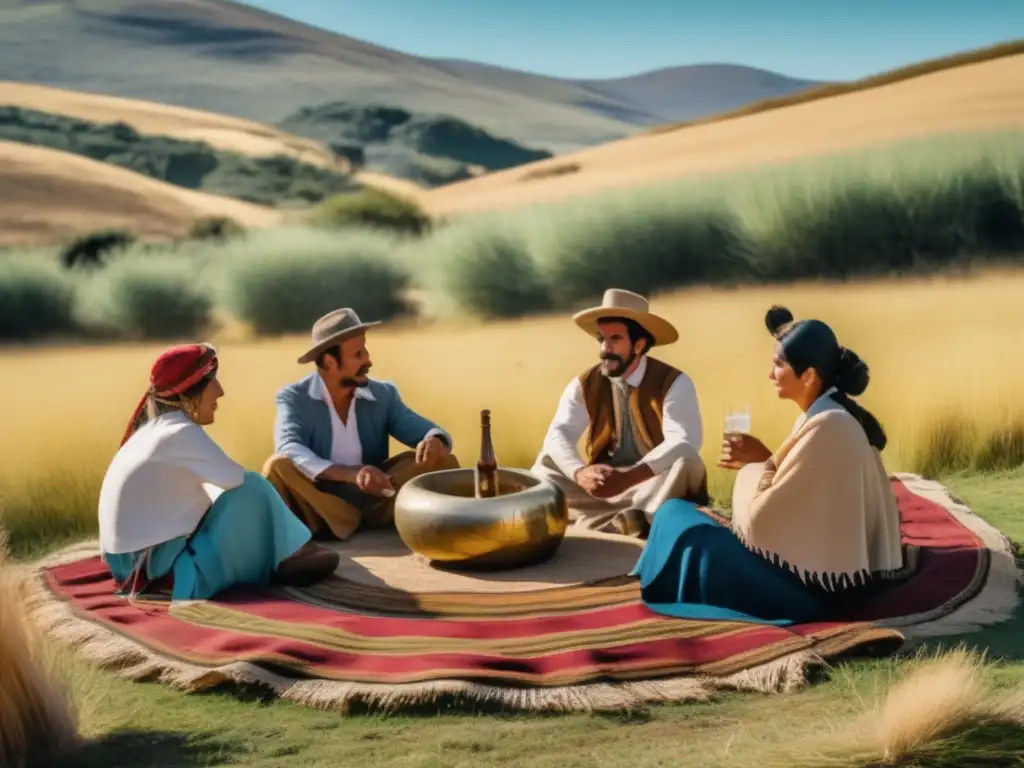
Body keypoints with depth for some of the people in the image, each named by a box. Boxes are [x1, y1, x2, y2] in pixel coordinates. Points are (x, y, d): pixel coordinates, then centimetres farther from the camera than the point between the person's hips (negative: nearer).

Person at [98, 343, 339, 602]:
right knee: (251, 489, -9)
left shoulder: (157, 428, 12)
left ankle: (284, 557, 15)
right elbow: (236, 478, -20)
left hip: (133, 562, 10)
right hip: (161, 567, -10)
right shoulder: (181, 433, -17)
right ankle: (285, 563, 7)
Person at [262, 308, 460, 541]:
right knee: (278, 466, -32)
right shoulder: (294, 397, -6)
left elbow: (431, 433, -1)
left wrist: (434, 441, -28)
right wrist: (351, 474, -40)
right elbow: (289, 450, -24)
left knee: (441, 460, -15)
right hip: (317, 509, -3)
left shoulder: (384, 394, 5)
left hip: (372, 498, 3)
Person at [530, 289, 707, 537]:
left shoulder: (673, 383, -11)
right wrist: (580, 473, -37)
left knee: (687, 462, -32)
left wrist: (628, 478, -40)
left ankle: (604, 523, -34)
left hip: (655, 487, -3)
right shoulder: (584, 385, 0)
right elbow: (558, 435, -13)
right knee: (544, 467, -17)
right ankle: (630, 521, -30)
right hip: (604, 485, 4)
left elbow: (684, 442, -25)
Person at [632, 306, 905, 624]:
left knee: (677, 517, -5)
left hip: (816, 582, -10)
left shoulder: (824, 426, -24)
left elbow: (762, 519, -22)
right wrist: (761, 462, 2)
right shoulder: (836, 414, 6)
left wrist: (758, 461, -6)